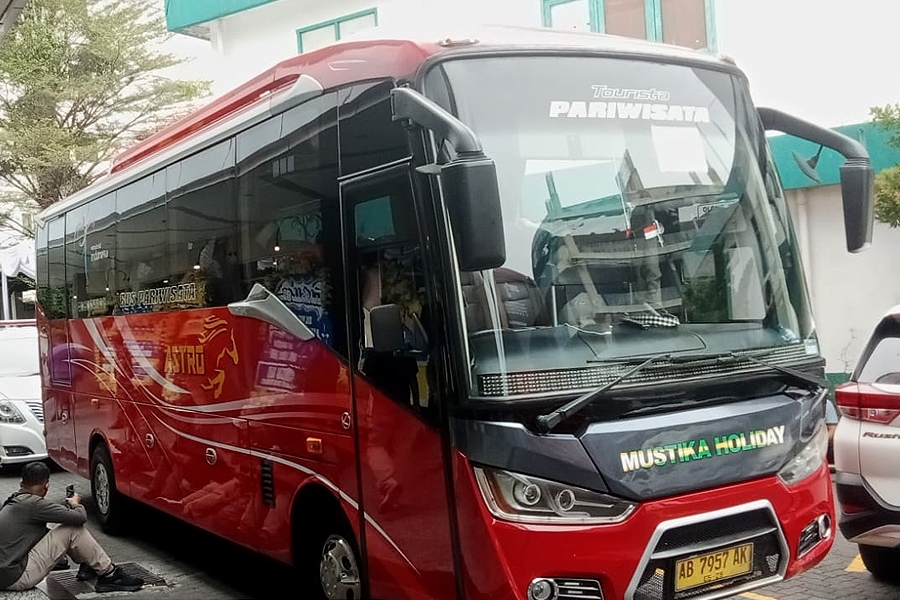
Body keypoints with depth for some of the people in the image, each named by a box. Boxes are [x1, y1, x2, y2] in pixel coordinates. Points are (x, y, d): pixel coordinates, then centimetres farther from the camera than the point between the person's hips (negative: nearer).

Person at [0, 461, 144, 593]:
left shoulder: (14, 501, 10)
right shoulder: (32, 503, -17)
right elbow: (81, 517, -16)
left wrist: (66, 504, 23)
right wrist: (75, 505, 5)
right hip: (16, 578, -9)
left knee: (53, 525, 18)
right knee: (73, 529, -10)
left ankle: (86, 565, 25)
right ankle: (109, 575, 0)